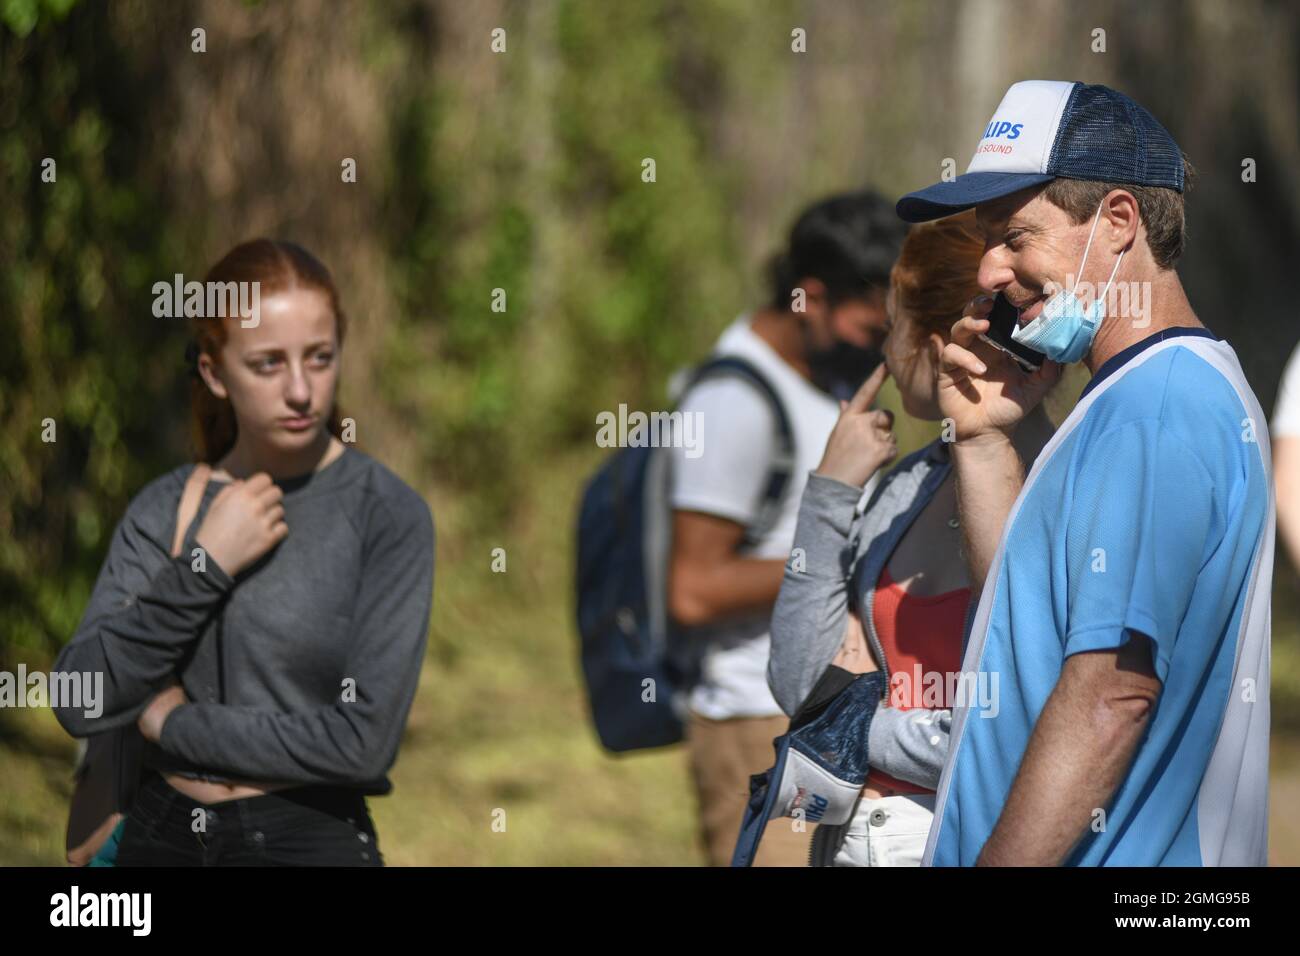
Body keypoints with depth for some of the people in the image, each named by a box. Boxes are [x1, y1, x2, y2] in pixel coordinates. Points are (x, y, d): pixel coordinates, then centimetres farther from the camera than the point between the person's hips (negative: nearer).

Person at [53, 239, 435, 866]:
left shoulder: (387, 514, -10)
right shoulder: (164, 509, 1)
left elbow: (364, 737, -18)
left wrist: (175, 723, -10)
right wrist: (204, 567, -16)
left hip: (310, 839, -3)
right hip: (160, 837, 3)